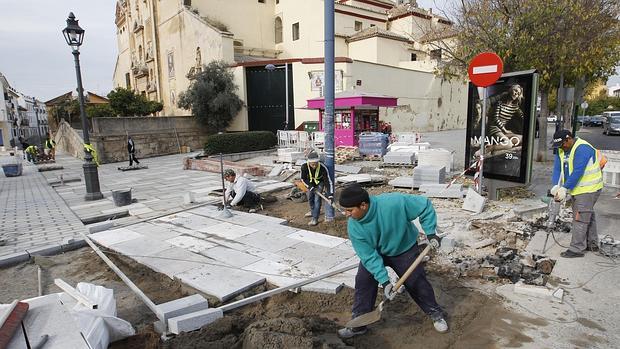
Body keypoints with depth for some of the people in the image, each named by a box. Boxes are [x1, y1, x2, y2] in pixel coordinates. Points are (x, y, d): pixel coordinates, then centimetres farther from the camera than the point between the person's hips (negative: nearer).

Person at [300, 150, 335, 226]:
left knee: (317, 199, -14)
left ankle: (315, 219, -8)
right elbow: (303, 179, -14)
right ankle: (313, 212, 45)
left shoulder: (323, 168, -38)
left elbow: (328, 181, -34)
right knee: (310, 198, 18)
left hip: (320, 182, -3)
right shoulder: (304, 167, -32)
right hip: (311, 183, 4)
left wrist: (330, 195, -38)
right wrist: (310, 186, -25)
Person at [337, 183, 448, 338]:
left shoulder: (393, 202, -40)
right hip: (374, 253, 2)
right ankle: (358, 324, 12)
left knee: (417, 282, 5)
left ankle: (435, 312, 34)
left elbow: (425, 206, -25)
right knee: (363, 282, -6)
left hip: (404, 249, -2)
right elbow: (369, 257, -24)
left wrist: (430, 232, -22)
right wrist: (384, 281, -31)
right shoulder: (353, 227, -28)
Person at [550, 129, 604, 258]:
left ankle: (577, 249, -2)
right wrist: (556, 186, -15)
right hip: (577, 188, 9)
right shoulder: (561, 150, 5)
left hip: (588, 188, -9)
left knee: (580, 218, -8)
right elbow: (557, 169, -1)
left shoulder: (582, 148, -22)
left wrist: (564, 189, -28)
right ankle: (592, 244, 32)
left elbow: (577, 172, -28)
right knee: (588, 215, 19)